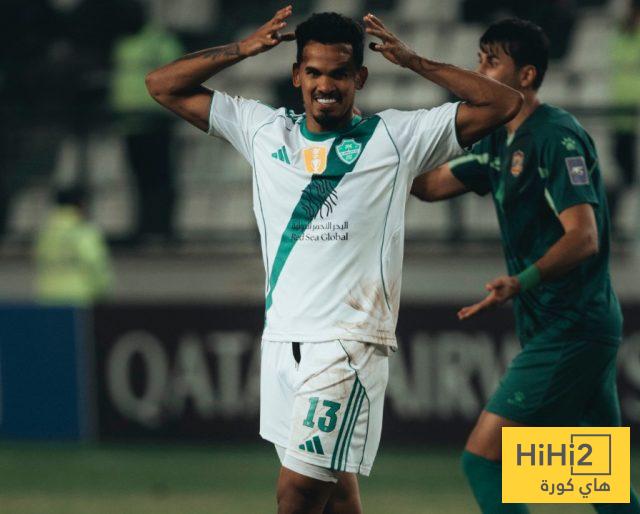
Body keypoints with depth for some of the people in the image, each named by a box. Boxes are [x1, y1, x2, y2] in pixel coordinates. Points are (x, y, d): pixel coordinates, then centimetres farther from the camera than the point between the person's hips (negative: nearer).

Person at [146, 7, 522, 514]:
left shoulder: (394, 138, 0)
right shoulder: (264, 129, 10)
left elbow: (503, 104, -3)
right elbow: (163, 86, 12)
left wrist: (413, 61, -8)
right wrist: (242, 50, 0)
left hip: (350, 339, -5)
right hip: (281, 336, 5)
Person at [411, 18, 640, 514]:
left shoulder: (556, 137, -15)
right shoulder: (501, 141, 15)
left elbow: (583, 237, -23)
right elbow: (432, 184, 20)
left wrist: (520, 283, -37)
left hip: (571, 332, -10)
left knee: (483, 458, -13)